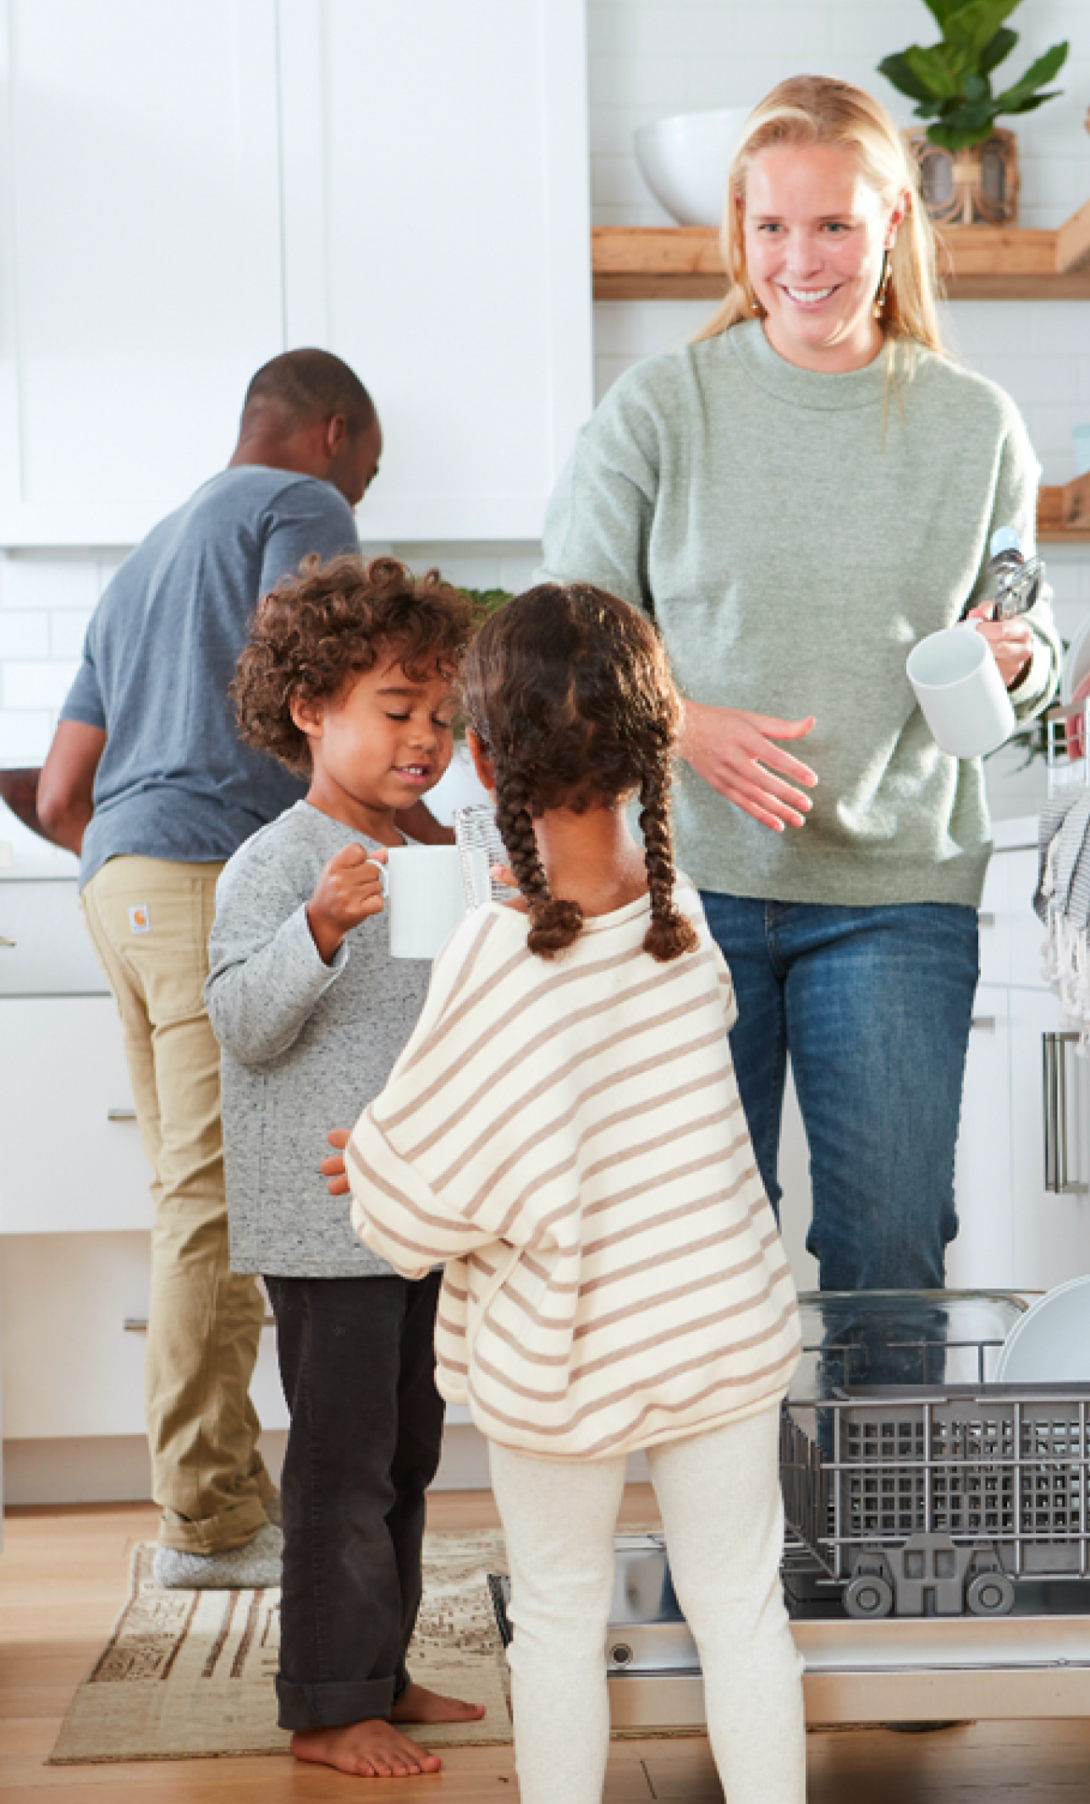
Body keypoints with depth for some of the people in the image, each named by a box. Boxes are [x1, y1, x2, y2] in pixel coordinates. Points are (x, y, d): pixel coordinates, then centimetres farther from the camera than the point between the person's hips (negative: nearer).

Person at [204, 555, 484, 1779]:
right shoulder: (277, 863, -12)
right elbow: (244, 1025, -22)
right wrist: (321, 930, -35)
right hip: (326, 1219, -9)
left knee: (406, 1453, 15)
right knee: (342, 1458, -5)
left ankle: (377, 1671, 26)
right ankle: (327, 1708, 5)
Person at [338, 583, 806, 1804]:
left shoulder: (496, 958, -24)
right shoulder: (683, 912, -9)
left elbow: (427, 1179, -20)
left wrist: (372, 1182, 5)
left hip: (563, 1353, -3)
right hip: (724, 1323, 3)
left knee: (559, 1621, 15)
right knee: (741, 1608, 14)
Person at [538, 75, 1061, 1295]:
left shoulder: (976, 427, 6)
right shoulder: (659, 407, 2)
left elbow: (1026, 631, 14)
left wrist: (1016, 660, -10)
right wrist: (687, 726, -17)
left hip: (897, 890, 1)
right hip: (688, 873, 0)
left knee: (892, 1243, 0)